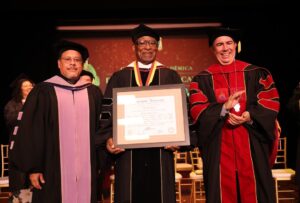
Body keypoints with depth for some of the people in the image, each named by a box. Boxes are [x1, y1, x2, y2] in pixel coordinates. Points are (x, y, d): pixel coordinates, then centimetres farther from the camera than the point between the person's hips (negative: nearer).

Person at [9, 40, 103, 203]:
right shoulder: (43, 91, 1)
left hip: (86, 170, 3)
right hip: (53, 169, -2)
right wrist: (32, 168, -5)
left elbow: (102, 129, 11)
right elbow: (29, 132, -1)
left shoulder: (93, 93, 9)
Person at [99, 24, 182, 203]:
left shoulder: (170, 77, 11)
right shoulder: (119, 78, 11)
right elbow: (108, 112, 6)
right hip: (127, 151, 0)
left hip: (160, 150, 0)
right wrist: (109, 138, -10)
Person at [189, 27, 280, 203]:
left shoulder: (256, 73, 8)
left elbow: (272, 102, 2)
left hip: (251, 144, 1)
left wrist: (250, 116, -16)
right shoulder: (202, 79, 6)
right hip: (218, 147, 0)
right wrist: (224, 108, -19)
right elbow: (196, 111, -3)